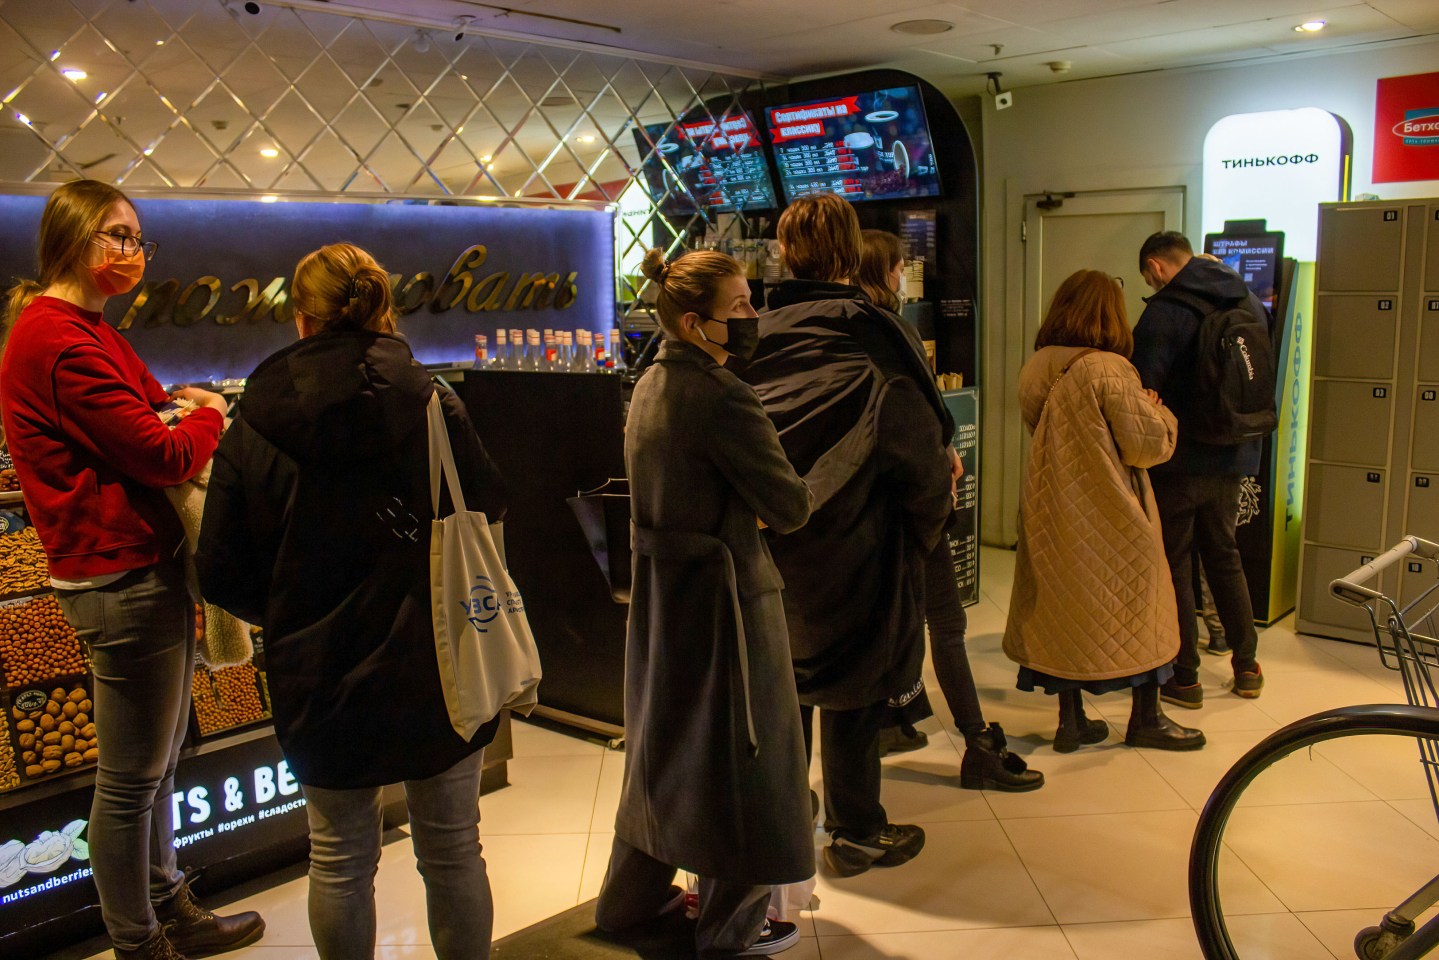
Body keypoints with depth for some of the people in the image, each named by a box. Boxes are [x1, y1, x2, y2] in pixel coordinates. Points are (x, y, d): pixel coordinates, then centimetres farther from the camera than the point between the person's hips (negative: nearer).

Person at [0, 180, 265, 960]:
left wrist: (172, 406, 0)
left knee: (158, 760, 20)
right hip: (122, 576, -11)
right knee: (131, 778, 3)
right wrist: (208, 418, 1)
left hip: (143, 565, 11)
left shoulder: (82, 330, 17)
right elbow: (164, 458, -18)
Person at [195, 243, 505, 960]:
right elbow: (489, 519, -3)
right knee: (452, 851, 17)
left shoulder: (253, 430, -10)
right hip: (437, 677, 0)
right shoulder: (434, 408, -13)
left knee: (340, 860, 20)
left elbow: (222, 576, -4)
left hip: (321, 680, 1)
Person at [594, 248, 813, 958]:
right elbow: (788, 508, -20)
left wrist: (747, 508, 5)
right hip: (723, 597, -9)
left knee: (668, 738, 23)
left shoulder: (649, 387, 6)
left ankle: (631, 898, 38)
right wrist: (807, 489, 1)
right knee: (740, 751, 8)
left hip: (662, 592, 9)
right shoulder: (722, 399, -23)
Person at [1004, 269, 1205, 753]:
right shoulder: (1110, 371, -19)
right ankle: (1146, 720, 25)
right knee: (1138, 607, 12)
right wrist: (1157, 412, 5)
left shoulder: (1035, 370, 2)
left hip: (1053, 509, 6)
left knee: (1062, 608, 14)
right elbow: (1149, 445, -16)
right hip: (1110, 515, -6)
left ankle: (1071, 721, 22)